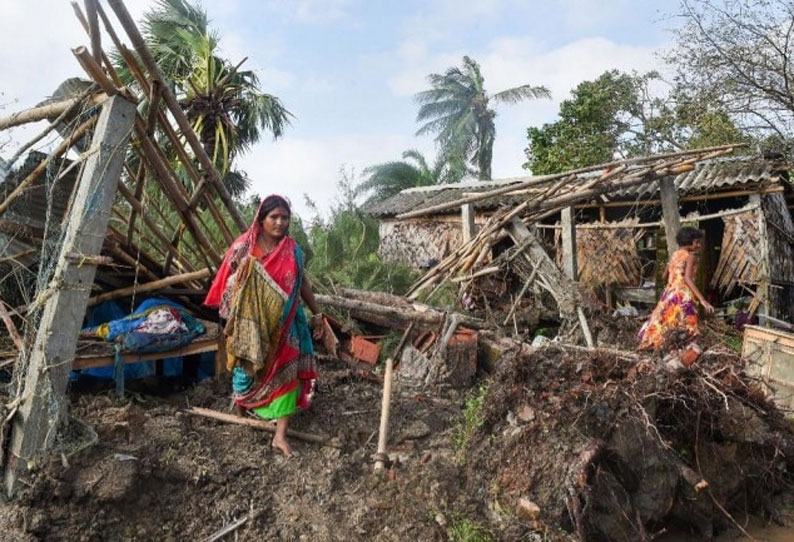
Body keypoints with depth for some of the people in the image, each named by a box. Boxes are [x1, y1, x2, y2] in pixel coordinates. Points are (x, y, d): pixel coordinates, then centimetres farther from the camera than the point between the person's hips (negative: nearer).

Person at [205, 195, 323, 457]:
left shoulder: (293, 250, -1)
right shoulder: (244, 247, -8)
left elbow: (303, 283, 9)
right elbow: (229, 283, -6)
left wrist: (317, 313, 12)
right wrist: (231, 318, -12)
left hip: (283, 324, 2)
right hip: (252, 323, -1)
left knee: (286, 372, -2)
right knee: (247, 367, 16)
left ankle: (280, 435, 6)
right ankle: (241, 406, 48)